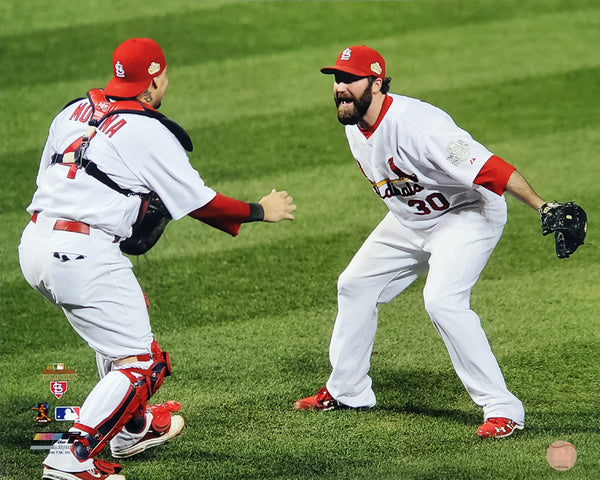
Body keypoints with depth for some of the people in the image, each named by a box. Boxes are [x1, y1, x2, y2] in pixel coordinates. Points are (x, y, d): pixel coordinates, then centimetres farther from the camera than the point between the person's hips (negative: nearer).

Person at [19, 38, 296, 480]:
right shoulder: (149, 133, -6)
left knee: (119, 329, 30)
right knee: (139, 362, -1)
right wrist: (261, 211, 13)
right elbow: (200, 202, -2)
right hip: (85, 255, -8)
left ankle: (133, 428, 41)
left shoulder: (73, 112, 14)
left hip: (33, 245, 9)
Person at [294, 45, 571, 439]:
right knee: (355, 286, 15)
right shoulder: (354, 126, -7)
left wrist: (543, 207, -49)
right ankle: (347, 391, 33)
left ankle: (503, 409, -21)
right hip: (409, 220, 10)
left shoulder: (416, 125, -35)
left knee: (442, 301, -28)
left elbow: (488, 167, -41)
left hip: (468, 215, -9)